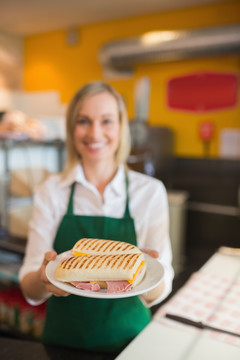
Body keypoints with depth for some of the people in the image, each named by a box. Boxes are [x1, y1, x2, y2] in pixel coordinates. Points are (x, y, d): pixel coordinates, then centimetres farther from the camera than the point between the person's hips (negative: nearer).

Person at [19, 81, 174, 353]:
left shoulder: (150, 191, -11)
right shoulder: (51, 191, -8)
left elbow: (157, 293, -11)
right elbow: (30, 290, -9)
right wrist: (43, 280, -31)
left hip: (127, 339, 0)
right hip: (63, 338, 1)